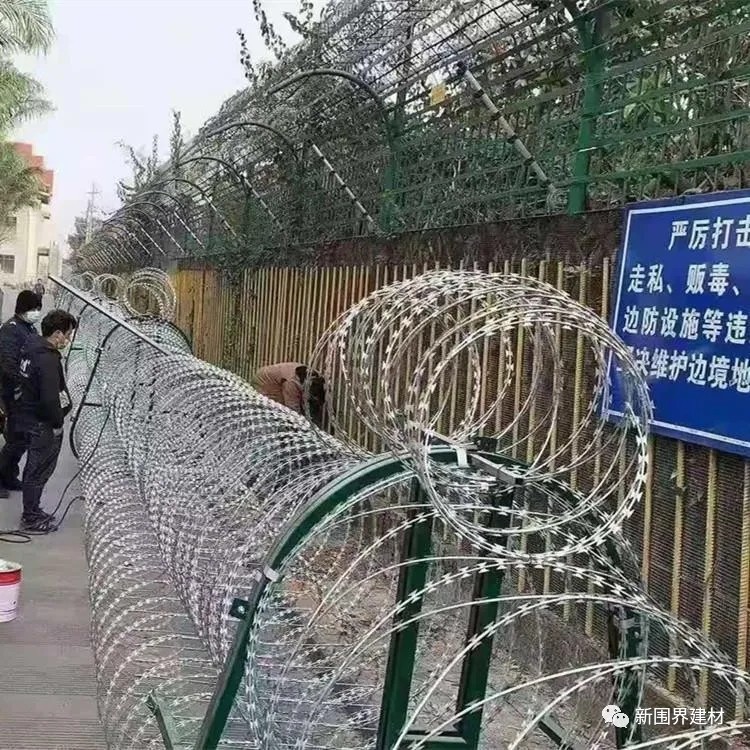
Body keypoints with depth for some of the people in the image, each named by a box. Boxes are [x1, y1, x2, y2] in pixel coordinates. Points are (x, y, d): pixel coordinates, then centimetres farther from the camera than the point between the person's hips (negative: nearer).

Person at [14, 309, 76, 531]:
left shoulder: (31, 347, 5)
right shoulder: (48, 359, -26)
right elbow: (50, 398, -28)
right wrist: (57, 423, -13)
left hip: (28, 419, 10)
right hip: (43, 425, -10)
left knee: (34, 467, 20)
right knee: (40, 470, 3)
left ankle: (32, 512, 33)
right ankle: (31, 518, 13)